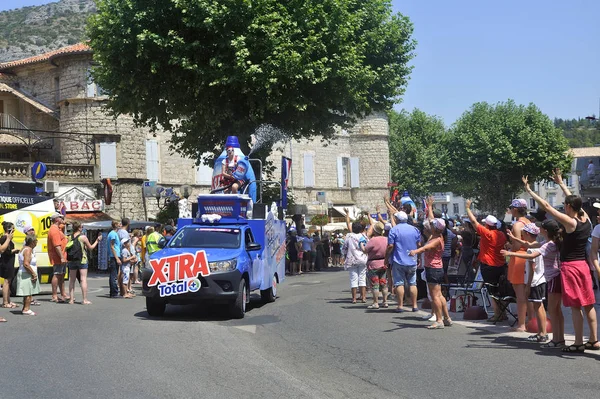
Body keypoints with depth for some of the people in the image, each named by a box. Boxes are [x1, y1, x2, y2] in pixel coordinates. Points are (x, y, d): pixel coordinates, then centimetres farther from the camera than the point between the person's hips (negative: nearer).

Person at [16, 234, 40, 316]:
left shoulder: (24, 248, 15)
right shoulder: (28, 250, -17)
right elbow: (26, 264, -26)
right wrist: (33, 274, -20)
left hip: (25, 274, 10)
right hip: (27, 275, -10)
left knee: (28, 293, 16)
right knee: (29, 293, -5)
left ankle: (25, 308, 22)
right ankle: (26, 309, -2)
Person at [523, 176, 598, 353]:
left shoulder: (570, 222, -16)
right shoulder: (586, 220, 3)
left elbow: (546, 206, -16)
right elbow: (576, 202, 20)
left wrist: (529, 190, -8)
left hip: (569, 266, -7)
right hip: (583, 265, 7)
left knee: (575, 306, -4)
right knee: (588, 304, 12)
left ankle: (579, 343, 0)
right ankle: (594, 340, 18)